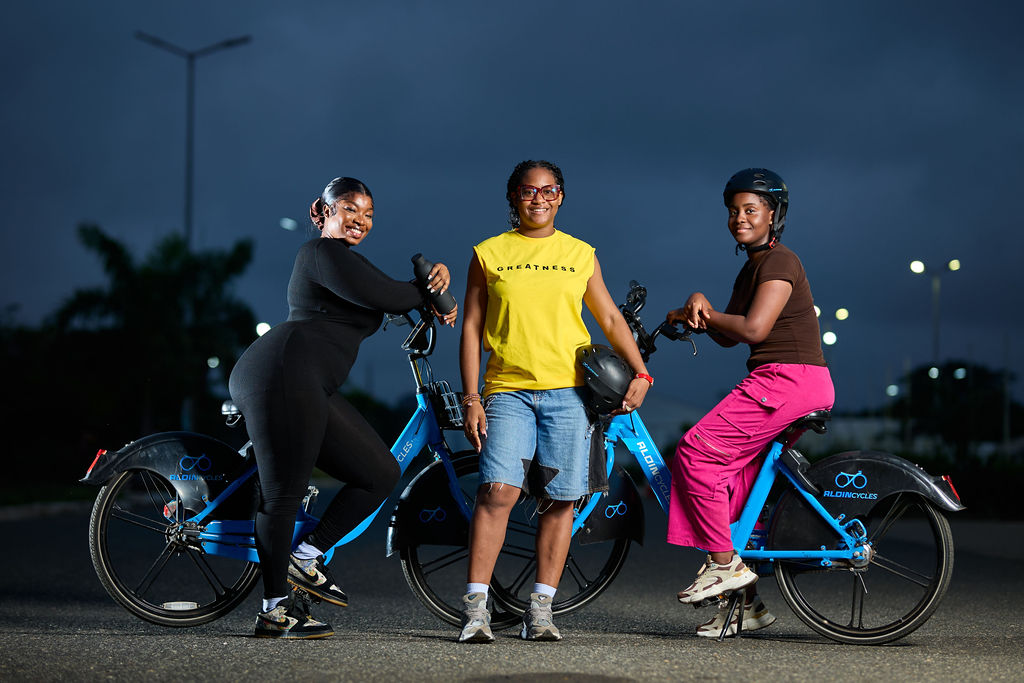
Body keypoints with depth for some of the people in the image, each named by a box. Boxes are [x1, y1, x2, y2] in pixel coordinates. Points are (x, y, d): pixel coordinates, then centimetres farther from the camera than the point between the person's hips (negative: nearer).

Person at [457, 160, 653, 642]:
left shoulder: (580, 255, 13)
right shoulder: (489, 254, 10)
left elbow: (610, 320, 18)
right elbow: (471, 329, 9)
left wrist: (640, 372, 5)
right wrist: (470, 397, 1)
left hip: (567, 391, 2)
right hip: (508, 390, -1)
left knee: (559, 500, -1)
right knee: (498, 489, -16)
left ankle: (540, 610, 7)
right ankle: (476, 608, -12)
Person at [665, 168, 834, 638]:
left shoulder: (779, 262, -9)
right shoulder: (751, 269, 21)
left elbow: (752, 328, -21)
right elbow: (728, 337, 18)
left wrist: (700, 313, -7)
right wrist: (701, 310, -1)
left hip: (790, 381, -10)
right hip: (778, 383, 10)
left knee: (697, 451, -13)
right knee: (735, 480, 7)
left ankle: (724, 562, -8)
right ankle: (747, 603, 11)